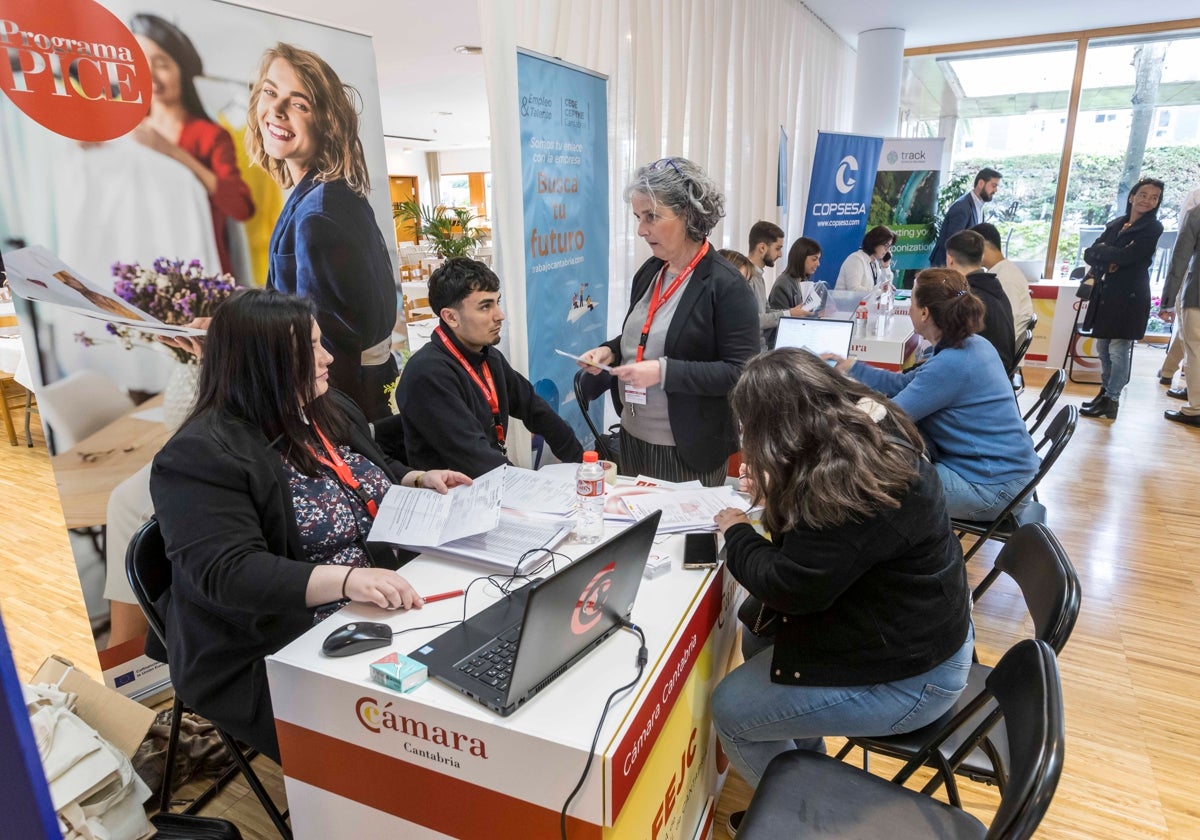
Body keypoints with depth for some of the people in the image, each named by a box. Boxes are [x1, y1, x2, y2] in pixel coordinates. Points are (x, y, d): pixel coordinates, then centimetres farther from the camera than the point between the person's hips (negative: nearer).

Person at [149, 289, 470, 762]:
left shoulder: (331, 410, 8)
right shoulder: (202, 456, -16)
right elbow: (227, 574, -26)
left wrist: (419, 480, 3)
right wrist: (345, 578, -38)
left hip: (379, 614, 7)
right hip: (273, 657, -7)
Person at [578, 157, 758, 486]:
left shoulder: (726, 285, -15)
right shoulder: (648, 272, 7)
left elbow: (740, 373, -19)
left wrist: (664, 371, -26)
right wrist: (609, 351, 0)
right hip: (632, 437, 7)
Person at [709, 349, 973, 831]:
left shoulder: (849, 485, -33)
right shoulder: (868, 431, -2)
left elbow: (788, 587, -24)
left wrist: (737, 533, -8)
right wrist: (772, 492, 2)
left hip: (906, 673, -10)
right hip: (915, 627, 10)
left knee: (729, 711, -3)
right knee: (757, 634, 16)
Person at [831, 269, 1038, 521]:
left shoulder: (951, 364, -27)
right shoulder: (971, 345, 3)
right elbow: (905, 384, 13)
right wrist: (851, 367, 15)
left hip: (991, 486, -9)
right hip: (1001, 467, 9)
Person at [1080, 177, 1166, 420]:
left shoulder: (1153, 228, -4)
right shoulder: (1115, 224, 12)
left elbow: (1126, 256, -18)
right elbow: (1089, 254, 5)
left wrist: (1101, 250, -4)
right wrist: (1106, 262, -15)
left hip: (1129, 297, -6)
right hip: (1105, 295, 6)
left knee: (1118, 350, -6)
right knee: (1103, 348, 13)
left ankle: (1111, 401, 1)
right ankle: (1105, 391, 26)